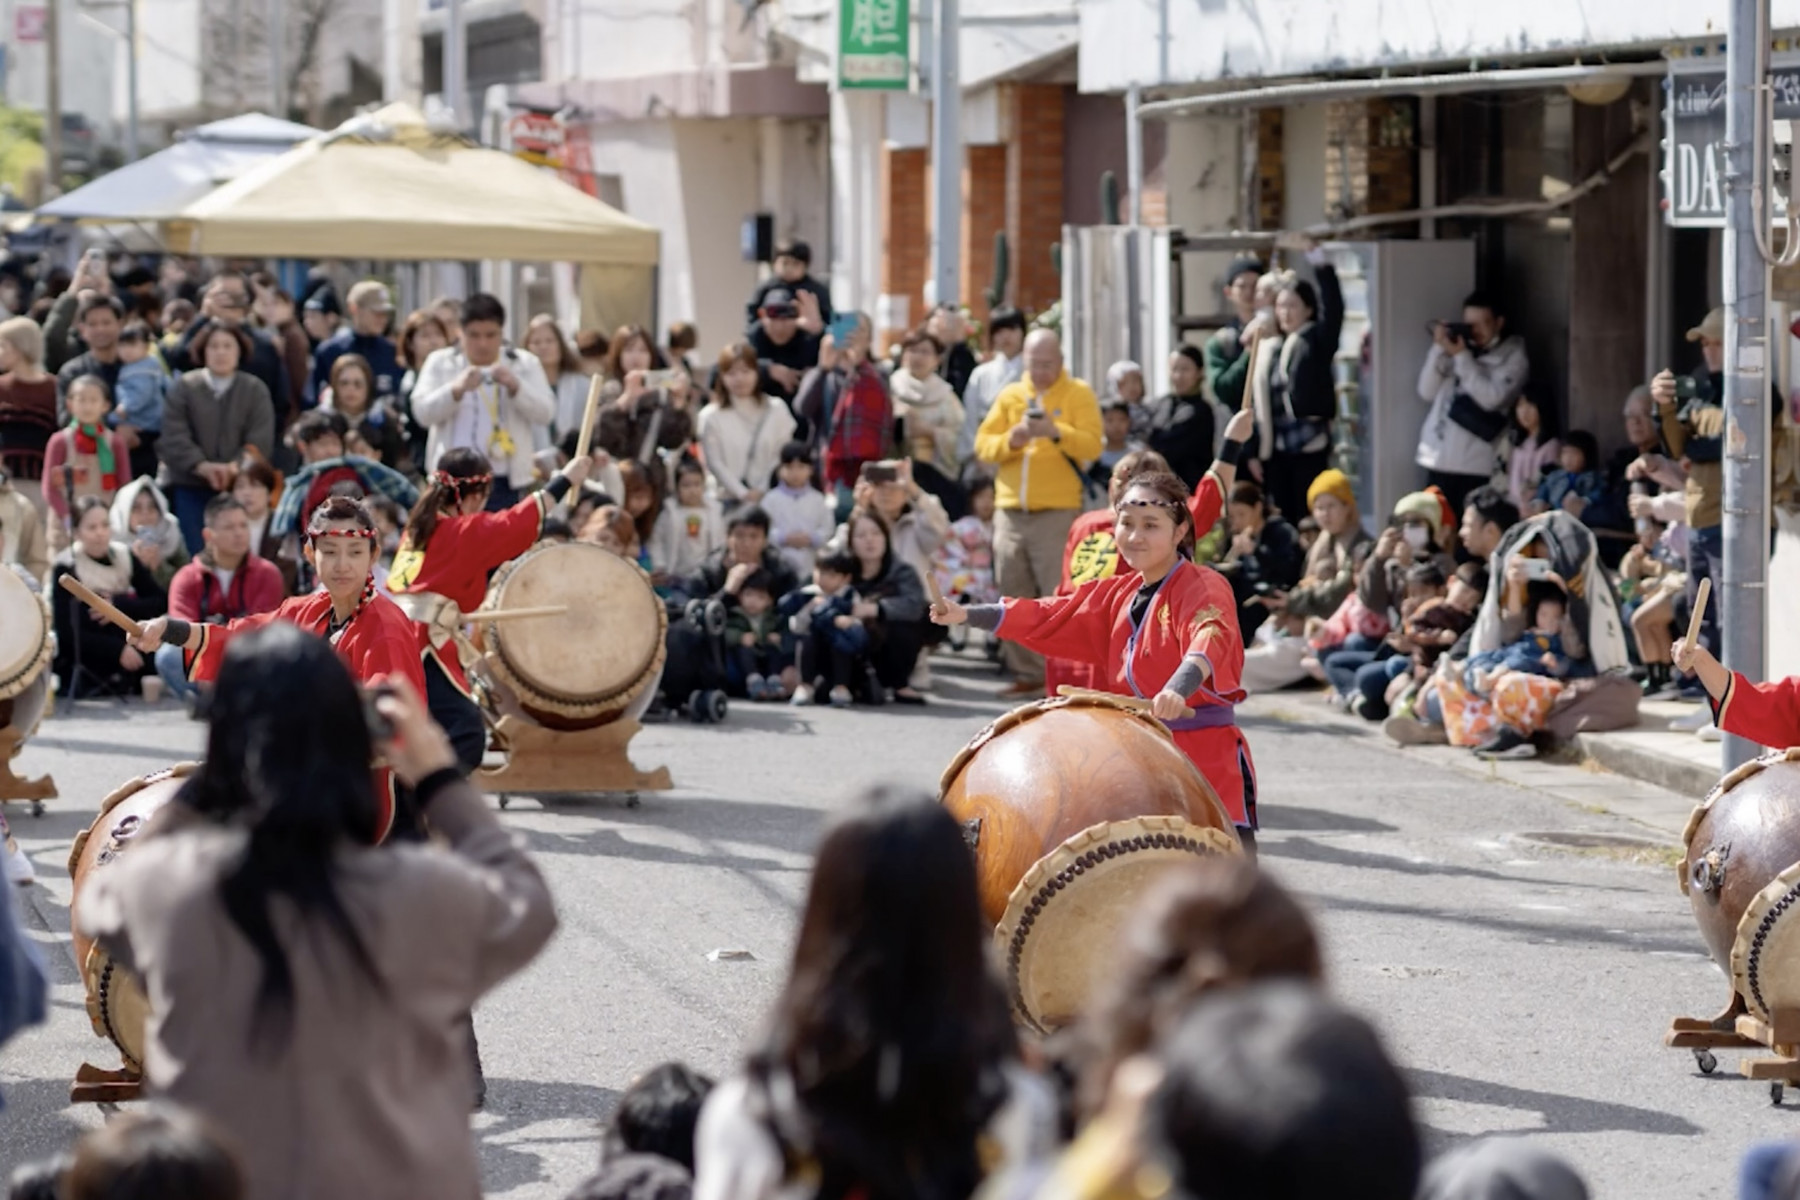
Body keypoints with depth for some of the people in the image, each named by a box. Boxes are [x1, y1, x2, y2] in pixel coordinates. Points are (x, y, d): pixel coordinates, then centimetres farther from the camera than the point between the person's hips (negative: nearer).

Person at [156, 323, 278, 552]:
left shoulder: (255, 389, 6)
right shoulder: (184, 387, 6)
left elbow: (260, 441, -4)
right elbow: (173, 437, -5)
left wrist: (235, 469, -21)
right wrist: (201, 465, -21)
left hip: (237, 487, 0)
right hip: (189, 484, 0)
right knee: (193, 551, -7)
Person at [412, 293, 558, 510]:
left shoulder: (525, 364, 10)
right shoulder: (440, 363, 8)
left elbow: (545, 413, -1)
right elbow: (423, 411, -4)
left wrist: (515, 387, -18)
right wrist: (457, 390, -21)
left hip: (505, 483, 0)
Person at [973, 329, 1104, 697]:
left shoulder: (1078, 394, 2)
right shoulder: (1010, 396, 13)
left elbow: (1092, 445, -9)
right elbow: (983, 444, 7)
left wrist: (1056, 432, -24)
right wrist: (1010, 440, -13)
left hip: (1057, 511, -5)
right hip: (1010, 510, 5)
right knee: (1015, 598, 7)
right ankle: (1027, 672, 14)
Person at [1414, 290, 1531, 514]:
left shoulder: (1513, 357, 4)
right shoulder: (1456, 347, 15)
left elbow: (1491, 398, -11)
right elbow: (1427, 392, 11)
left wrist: (1461, 357, -9)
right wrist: (1439, 349, 1)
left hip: (1476, 469, -4)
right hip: (1438, 462, 4)